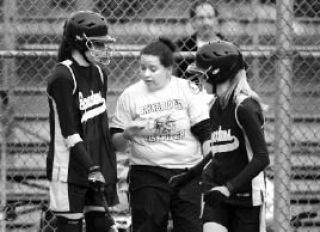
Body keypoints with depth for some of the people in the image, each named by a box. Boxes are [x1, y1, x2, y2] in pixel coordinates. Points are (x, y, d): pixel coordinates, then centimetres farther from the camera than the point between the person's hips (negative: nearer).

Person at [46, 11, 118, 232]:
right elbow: (69, 133, -18)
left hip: (98, 167, 7)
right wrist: (91, 169, -23)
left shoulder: (99, 73, 9)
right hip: (70, 170, -7)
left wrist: (109, 168, 12)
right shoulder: (63, 77, -15)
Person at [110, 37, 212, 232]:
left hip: (188, 173, 0)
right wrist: (128, 134, -17)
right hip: (147, 175, 0)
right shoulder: (130, 95, 3)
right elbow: (115, 143, 6)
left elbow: (205, 134, 2)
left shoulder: (187, 90, 1)